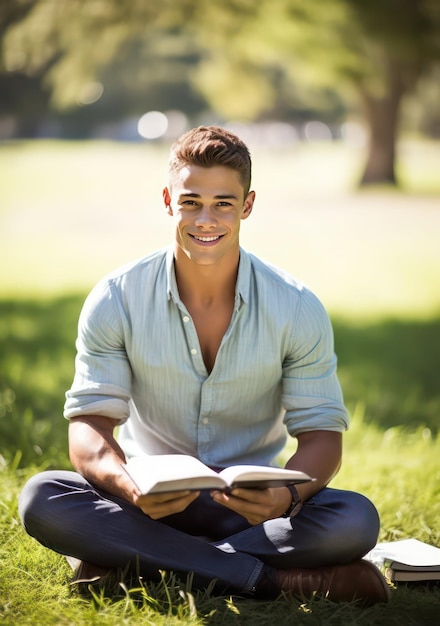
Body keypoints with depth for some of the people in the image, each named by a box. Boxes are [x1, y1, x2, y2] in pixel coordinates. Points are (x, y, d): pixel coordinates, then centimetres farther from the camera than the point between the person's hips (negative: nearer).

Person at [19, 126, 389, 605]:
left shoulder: (297, 309, -6)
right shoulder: (115, 301, -6)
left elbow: (321, 432, -6)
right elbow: (89, 422, -9)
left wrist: (287, 495, -31)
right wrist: (130, 487, -33)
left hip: (253, 508, 0)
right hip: (148, 502, 1)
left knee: (355, 520, -29)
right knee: (41, 499, -30)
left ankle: (133, 561, -27)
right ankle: (280, 579, -32)